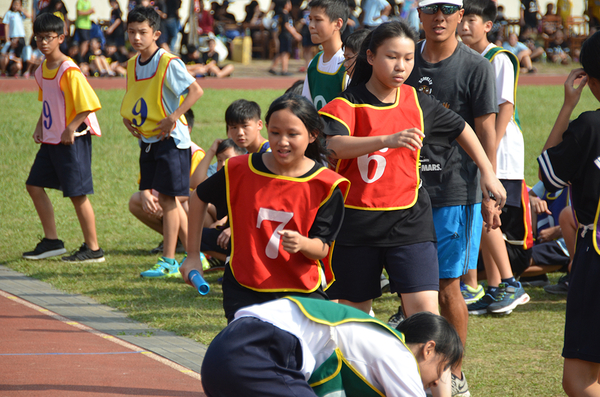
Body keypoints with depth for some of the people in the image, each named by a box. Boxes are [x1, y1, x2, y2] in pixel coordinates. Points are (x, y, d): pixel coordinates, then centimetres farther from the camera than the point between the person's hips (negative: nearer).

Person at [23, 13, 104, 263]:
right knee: (34, 185, 9)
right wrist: (40, 126, 10)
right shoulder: (41, 71, 8)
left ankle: (93, 249, 5)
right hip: (50, 139, 9)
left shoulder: (69, 71, -18)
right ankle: (51, 242, 19)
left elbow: (88, 104, -20)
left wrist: (71, 129, -20)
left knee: (78, 194, -4)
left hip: (72, 140, -9)